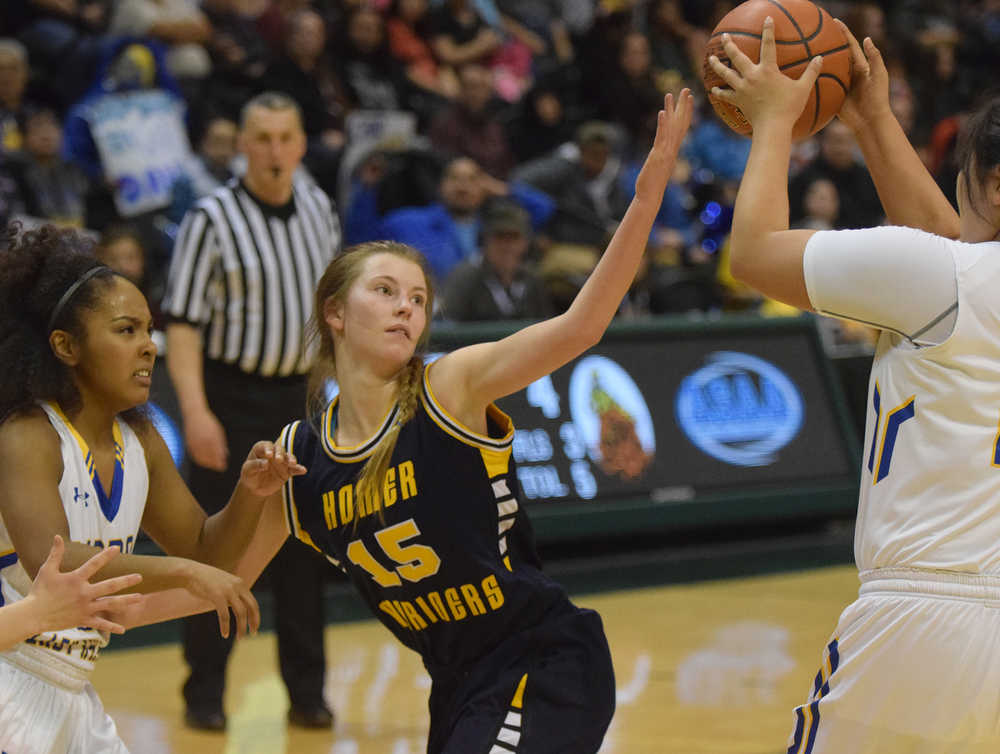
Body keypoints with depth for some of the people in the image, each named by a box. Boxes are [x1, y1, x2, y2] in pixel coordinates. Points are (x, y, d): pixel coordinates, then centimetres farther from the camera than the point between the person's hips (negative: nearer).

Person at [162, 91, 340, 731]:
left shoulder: (319, 208, 7)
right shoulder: (213, 219, -10)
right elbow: (183, 322, -13)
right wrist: (195, 410, -22)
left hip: (301, 396, 5)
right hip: (233, 397, -5)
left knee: (304, 553, 6)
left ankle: (308, 692, 14)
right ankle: (205, 694, 8)